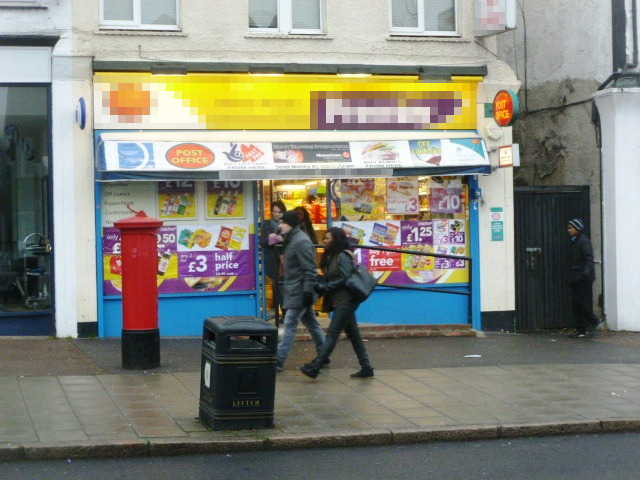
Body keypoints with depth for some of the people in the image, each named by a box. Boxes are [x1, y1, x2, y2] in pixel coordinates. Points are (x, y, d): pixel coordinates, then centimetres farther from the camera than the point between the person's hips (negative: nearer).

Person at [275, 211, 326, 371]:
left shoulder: (301, 242, -17)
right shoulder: (292, 239, 15)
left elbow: (309, 269, -21)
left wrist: (308, 292, -23)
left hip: (299, 291, -10)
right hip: (294, 290, 10)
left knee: (290, 325, -9)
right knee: (311, 323, 16)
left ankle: (278, 361, -9)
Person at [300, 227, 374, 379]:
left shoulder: (343, 257, -12)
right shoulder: (332, 256, 17)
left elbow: (343, 280, -16)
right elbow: (329, 279, 17)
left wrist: (322, 287, -15)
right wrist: (320, 285, -1)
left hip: (345, 301, -10)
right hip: (340, 302, 10)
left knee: (332, 333, -10)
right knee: (353, 334, 10)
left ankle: (315, 367, -13)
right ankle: (366, 368, 14)